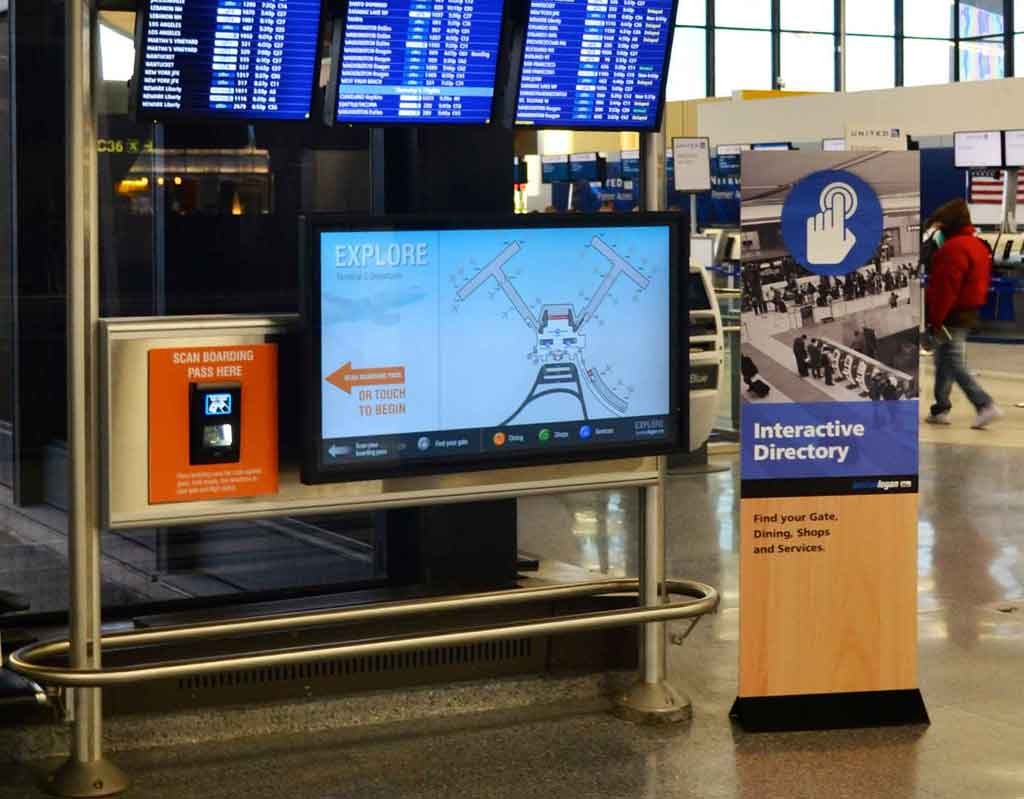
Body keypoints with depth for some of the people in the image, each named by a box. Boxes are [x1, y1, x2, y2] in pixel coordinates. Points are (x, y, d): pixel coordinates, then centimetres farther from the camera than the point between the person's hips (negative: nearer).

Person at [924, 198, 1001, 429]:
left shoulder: (954, 248, -18)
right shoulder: (977, 245, 14)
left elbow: (945, 288, -23)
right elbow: (981, 283, 18)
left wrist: (935, 319, -19)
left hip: (952, 316, -10)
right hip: (968, 313, 10)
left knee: (955, 365, -7)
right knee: (944, 362, 16)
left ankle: (985, 405, -12)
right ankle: (941, 409, 19)